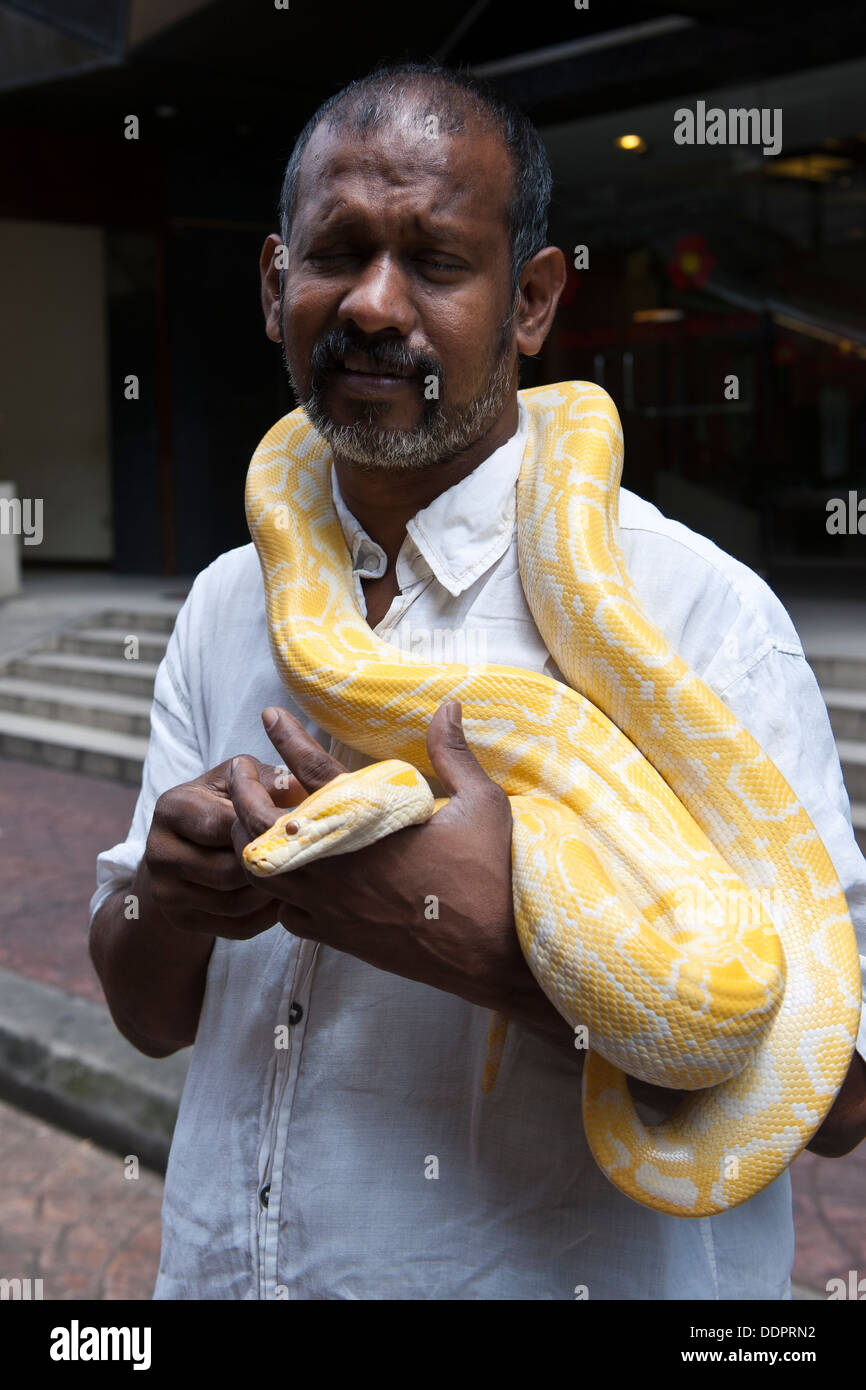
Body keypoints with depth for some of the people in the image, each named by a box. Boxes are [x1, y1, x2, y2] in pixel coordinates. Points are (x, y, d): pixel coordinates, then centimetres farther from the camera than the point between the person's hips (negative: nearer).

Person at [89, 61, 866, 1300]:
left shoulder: (700, 612, -19)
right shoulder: (227, 604, -1)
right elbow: (150, 1016, 3)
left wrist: (503, 947, -32)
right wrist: (169, 898, -19)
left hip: (553, 1268, -4)